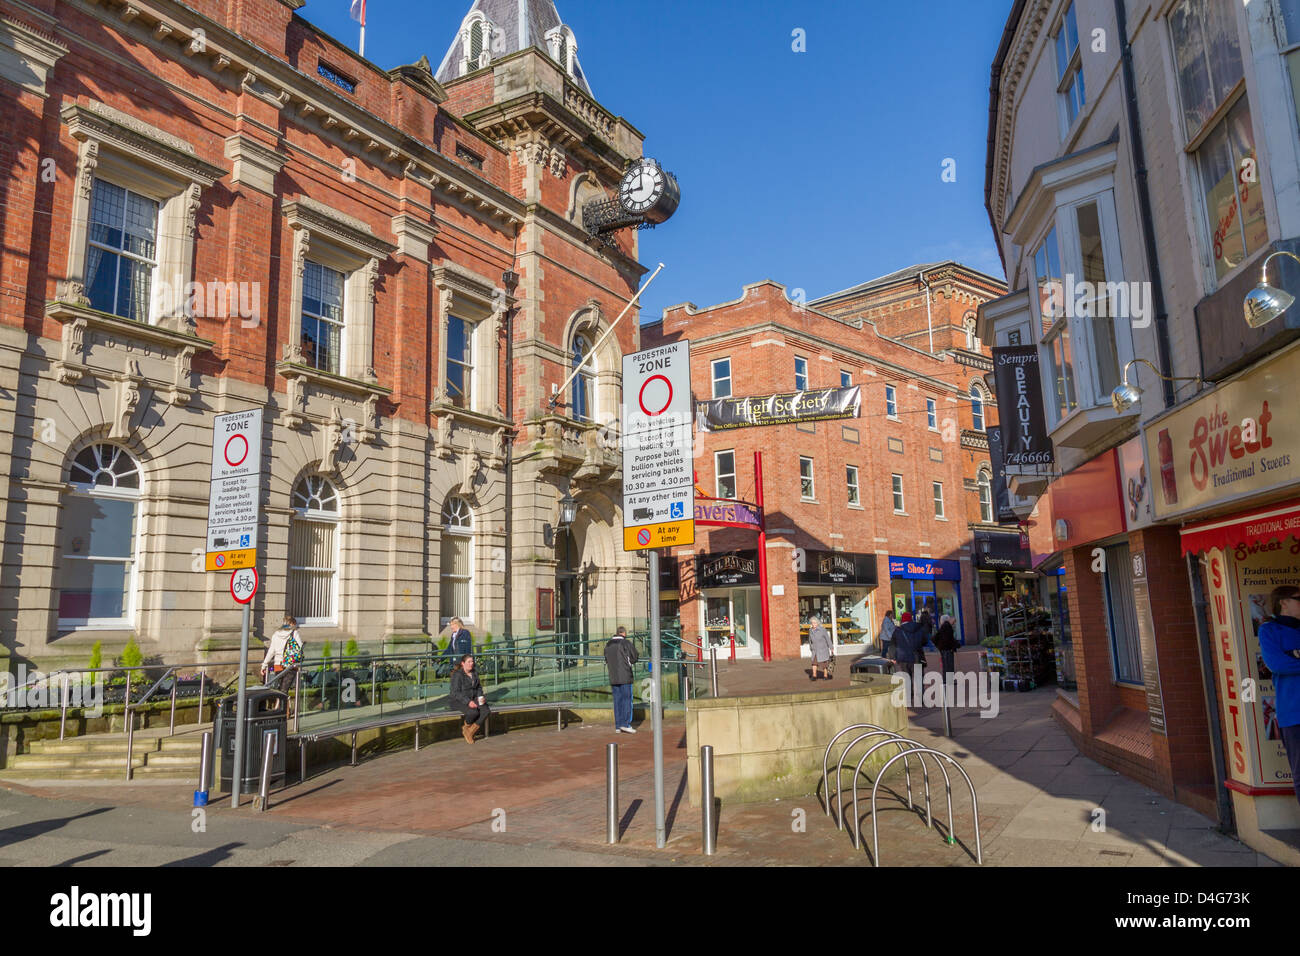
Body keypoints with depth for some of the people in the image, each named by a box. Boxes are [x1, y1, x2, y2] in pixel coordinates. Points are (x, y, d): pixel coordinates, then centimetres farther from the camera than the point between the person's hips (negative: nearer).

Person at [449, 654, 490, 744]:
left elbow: (479, 687, 19)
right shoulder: (457, 675, -12)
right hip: (459, 700, -7)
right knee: (474, 712, -35)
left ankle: (470, 731, -9)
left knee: (486, 710, -23)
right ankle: (467, 726, 0)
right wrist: (468, 702, -27)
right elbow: (456, 692, -18)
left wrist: (480, 697, -2)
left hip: (473, 699, 7)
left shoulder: (475, 673, 10)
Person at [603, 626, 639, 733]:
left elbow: (606, 660, 15)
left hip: (613, 678, 6)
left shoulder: (608, 644, 12)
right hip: (625, 677, -6)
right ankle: (626, 724, -6)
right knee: (627, 699, 0)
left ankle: (618, 726, 10)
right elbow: (634, 658, -4)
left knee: (617, 701, 9)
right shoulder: (626, 643, -8)